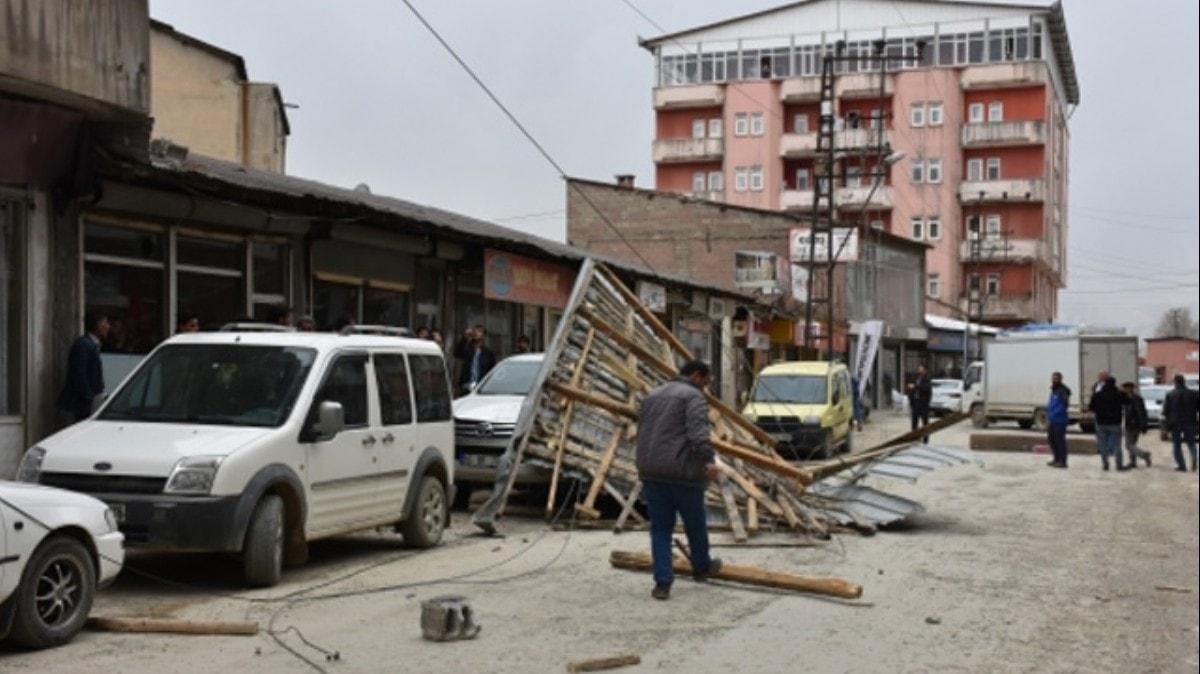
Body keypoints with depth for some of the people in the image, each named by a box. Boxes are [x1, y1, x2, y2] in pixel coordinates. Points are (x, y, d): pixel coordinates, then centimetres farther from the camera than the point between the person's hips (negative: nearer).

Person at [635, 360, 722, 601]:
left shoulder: (653, 396, 20)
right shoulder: (693, 396, -3)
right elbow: (698, 430, -21)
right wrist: (708, 460, -30)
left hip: (651, 472, 6)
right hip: (681, 472, -6)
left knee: (661, 528, 8)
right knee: (695, 523, 15)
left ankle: (662, 583, 1)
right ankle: (702, 567, 34)